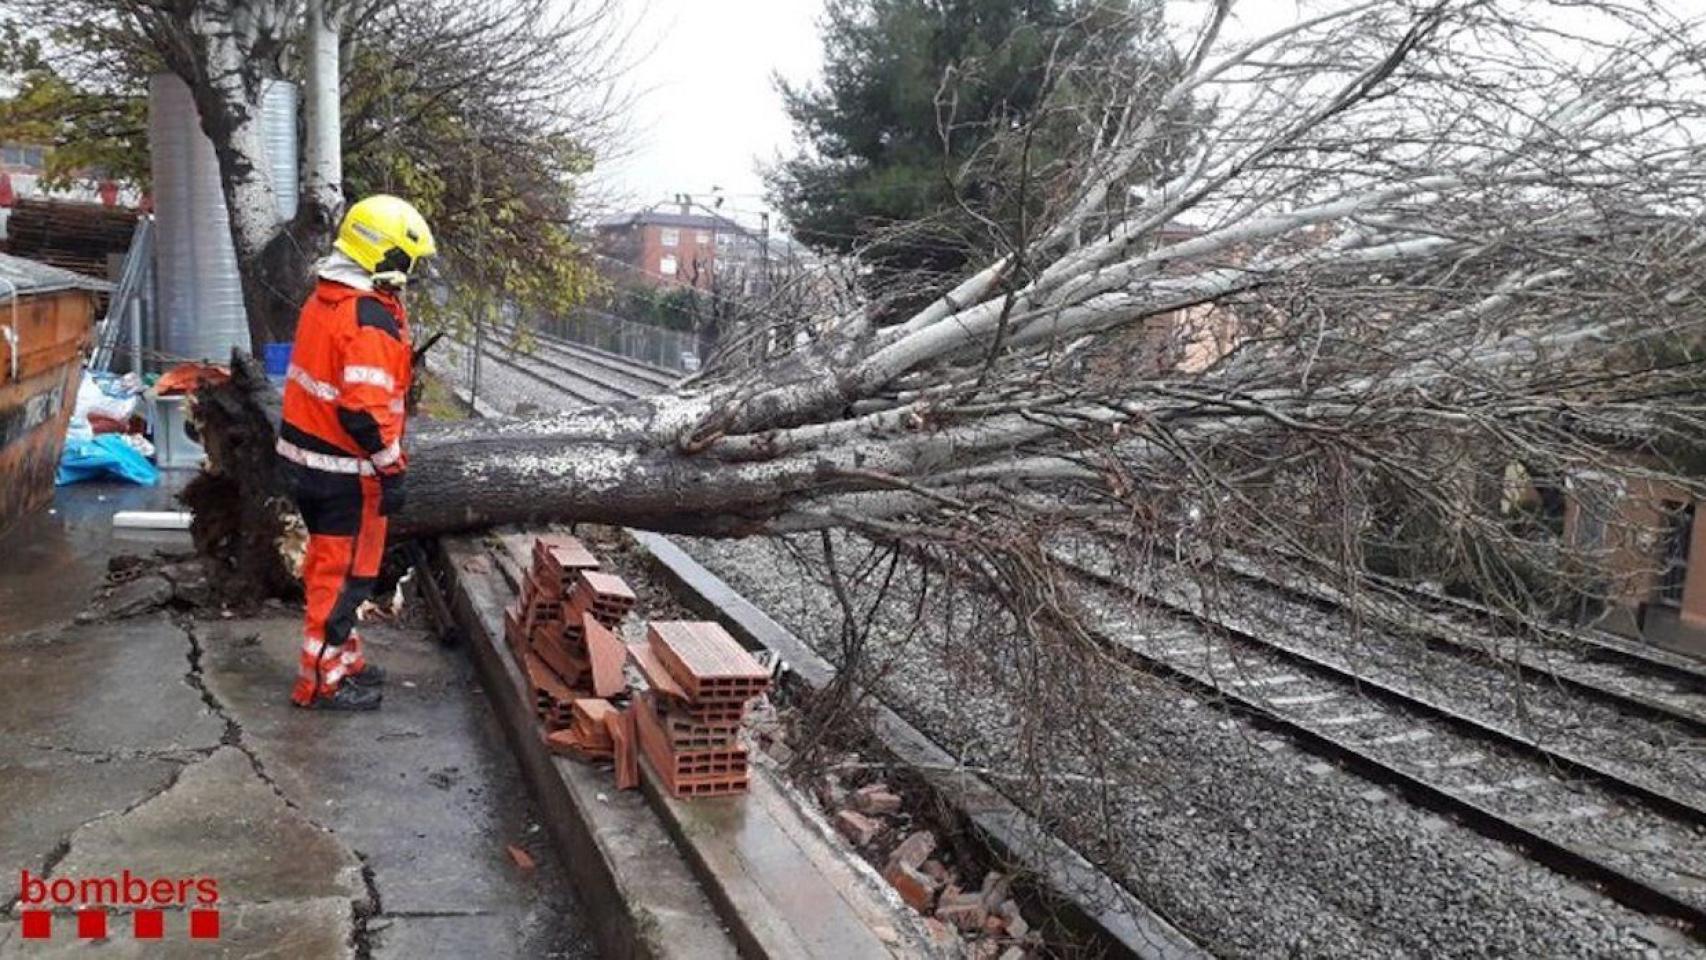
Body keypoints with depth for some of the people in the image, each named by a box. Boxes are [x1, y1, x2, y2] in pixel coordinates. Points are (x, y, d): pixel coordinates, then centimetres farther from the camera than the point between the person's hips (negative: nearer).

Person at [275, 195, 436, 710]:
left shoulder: (323, 300, 8)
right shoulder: (372, 319, -22)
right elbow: (365, 410, -26)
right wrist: (392, 472, -19)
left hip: (302, 455, 9)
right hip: (343, 470, -9)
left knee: (329, 564, 20)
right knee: (344, 573, 3)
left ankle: (343, 657, 34)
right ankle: (323, 681, 13)